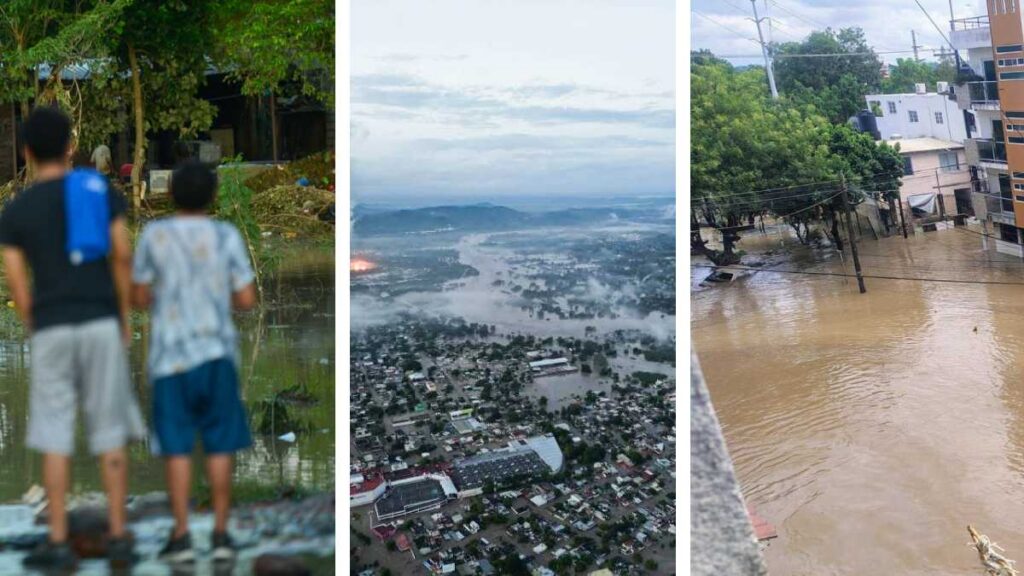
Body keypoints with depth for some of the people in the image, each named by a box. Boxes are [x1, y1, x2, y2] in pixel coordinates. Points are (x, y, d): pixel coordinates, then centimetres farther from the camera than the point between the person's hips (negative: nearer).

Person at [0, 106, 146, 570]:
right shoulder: (101, 191, 3)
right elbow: (123, 258, -2)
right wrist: (124, 318, 6)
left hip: (50, 329, 0)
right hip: (101, 323, 0)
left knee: (54, 437, 6)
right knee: (110, 434, 4)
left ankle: (58, 543, 6)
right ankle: (118, 537, 4)